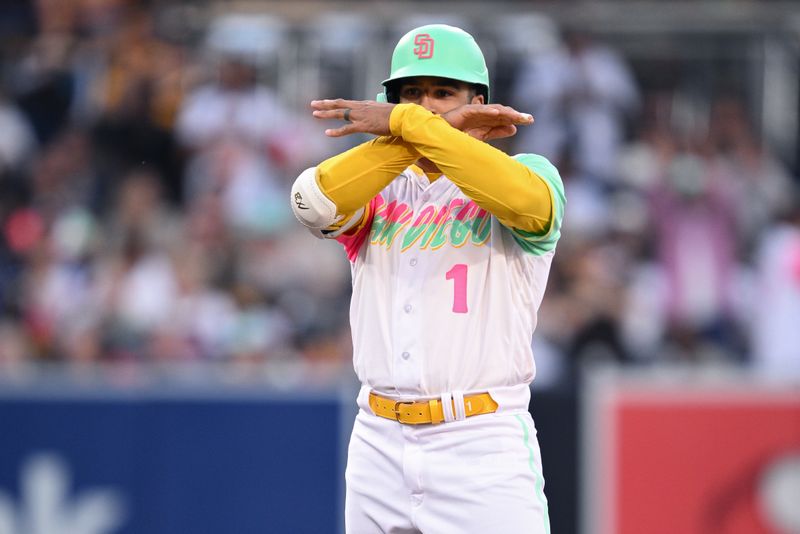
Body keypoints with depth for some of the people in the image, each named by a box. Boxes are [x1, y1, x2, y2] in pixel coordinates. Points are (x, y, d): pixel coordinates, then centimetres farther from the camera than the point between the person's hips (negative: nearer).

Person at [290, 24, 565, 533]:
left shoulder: (529, 173, 3)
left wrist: (408, 123, -23)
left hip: (485, 448, -4)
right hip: (378, 447, 4)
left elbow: (523, 197, -23)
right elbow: (315, 201, -12)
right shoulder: (376, 188, 12)